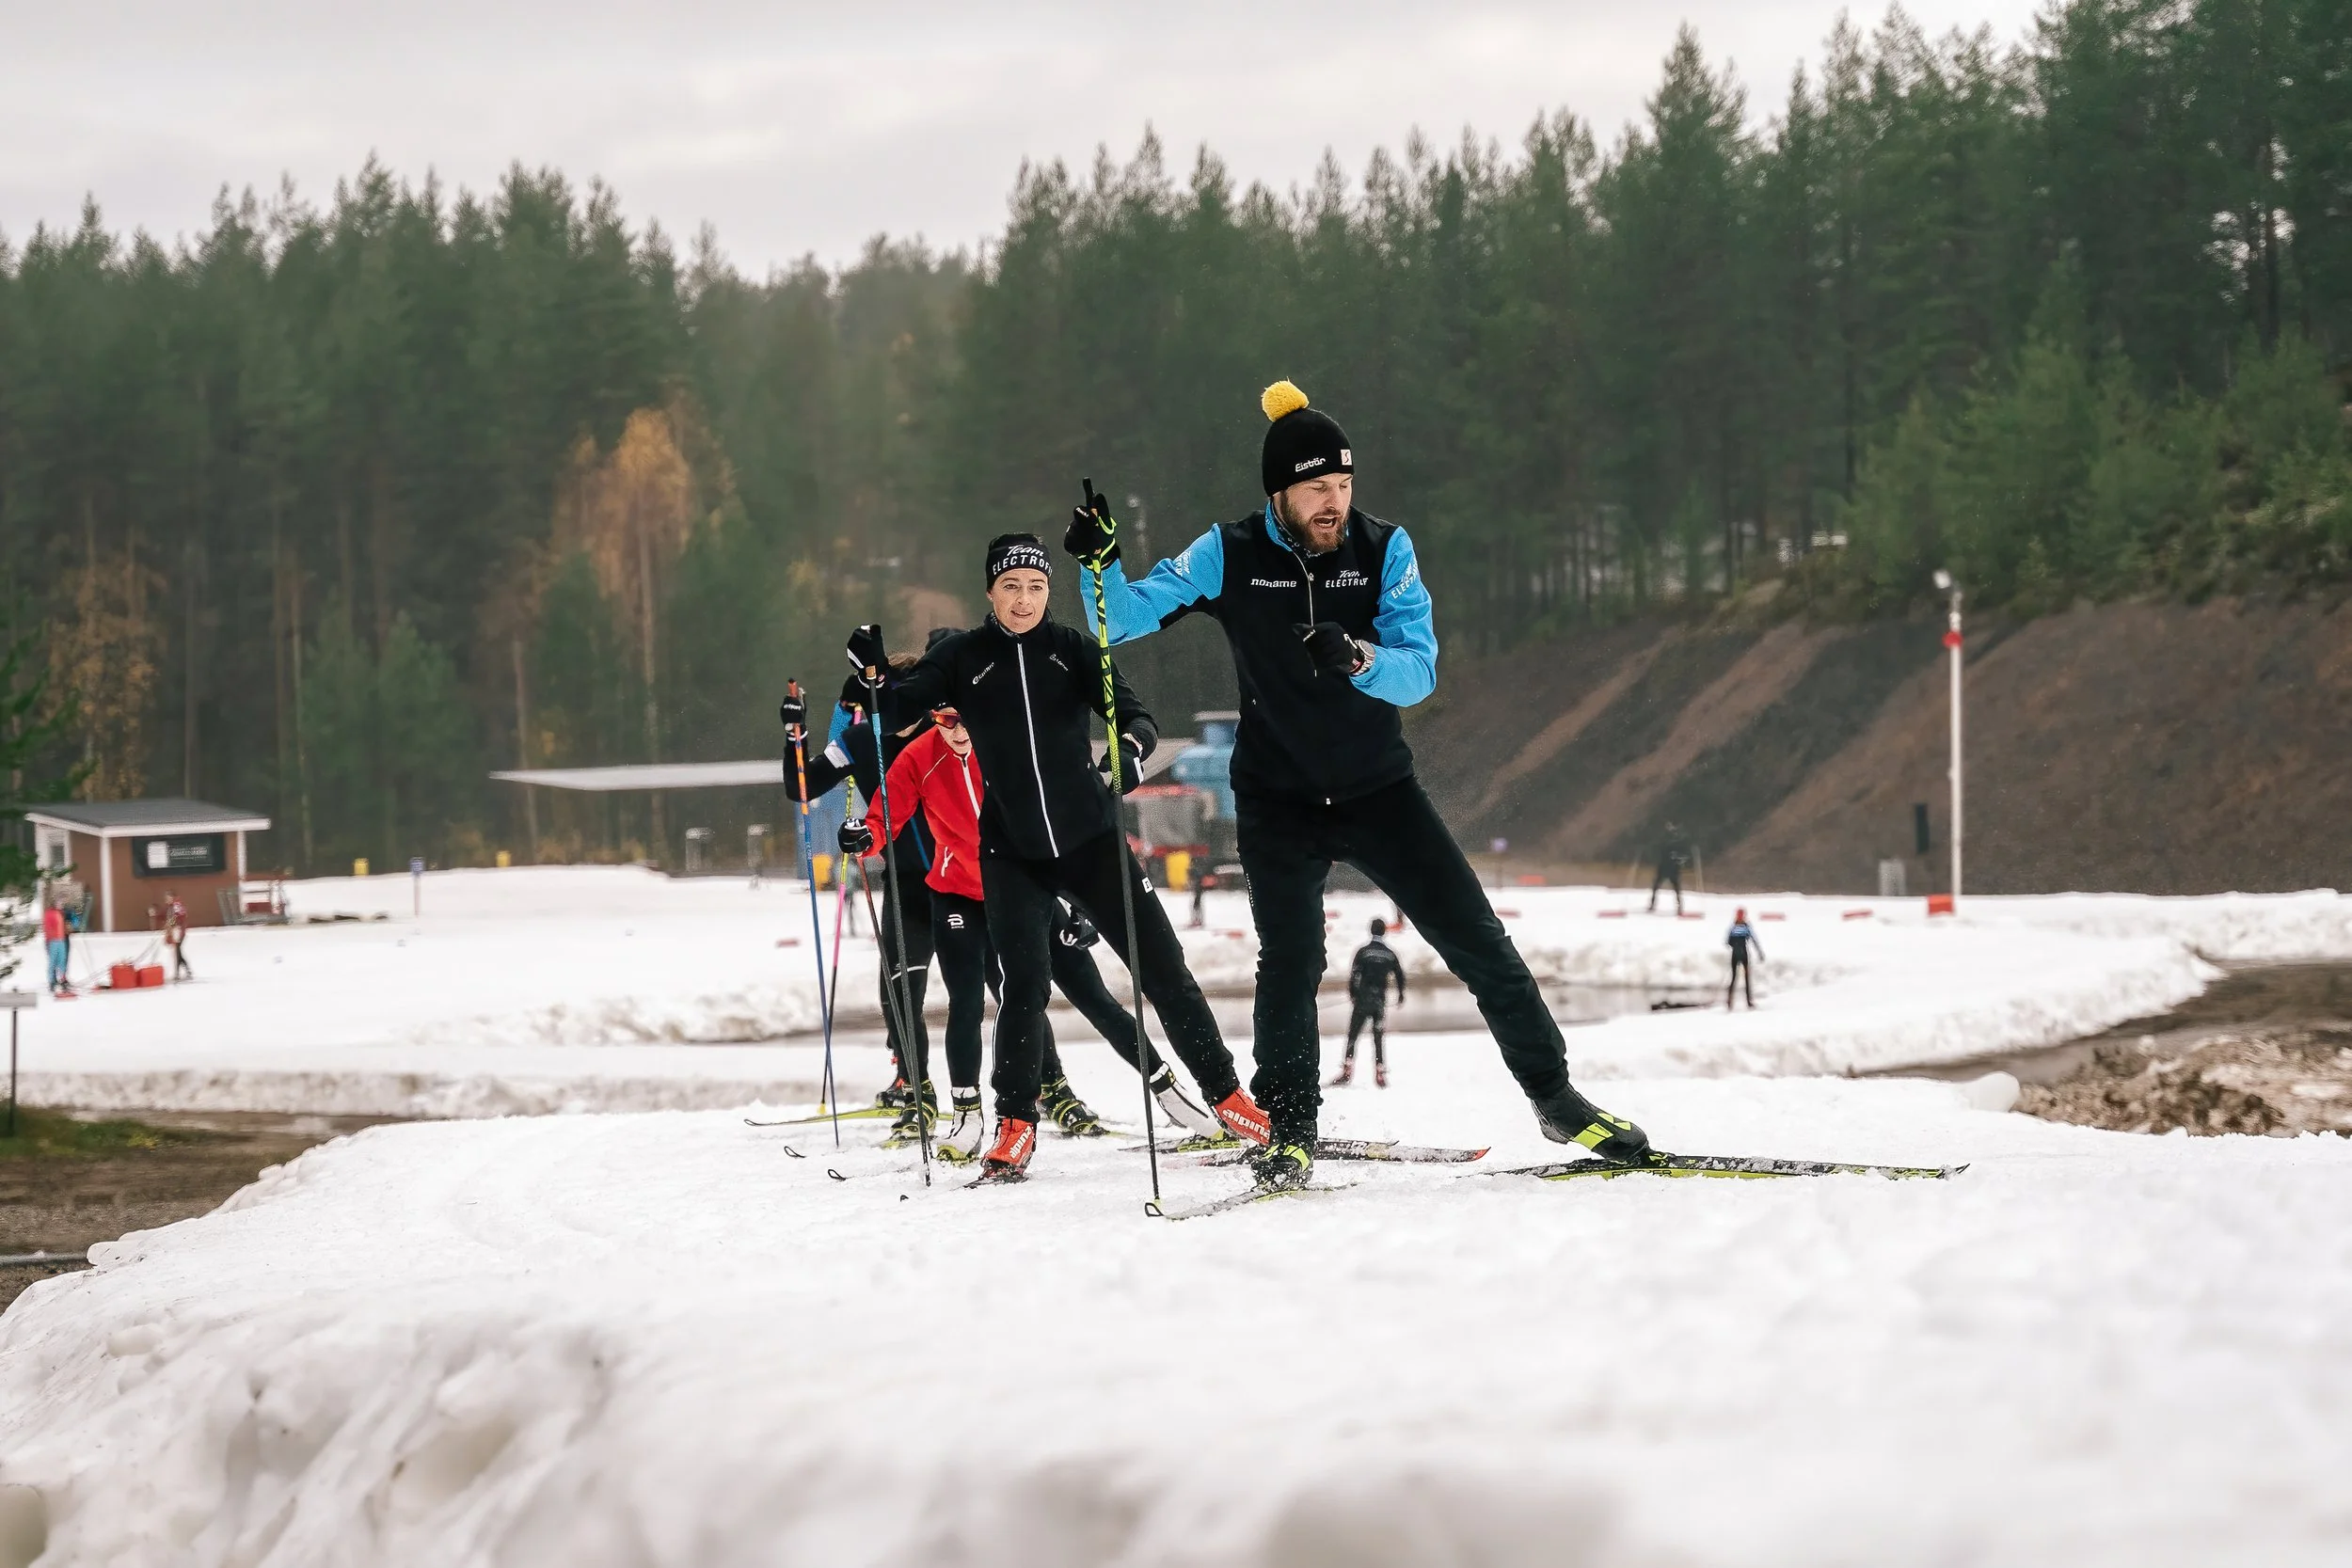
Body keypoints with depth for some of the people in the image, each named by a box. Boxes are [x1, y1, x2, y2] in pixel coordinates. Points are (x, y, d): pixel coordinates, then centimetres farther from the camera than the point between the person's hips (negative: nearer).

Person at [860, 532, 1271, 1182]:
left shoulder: (1073, 649, 1)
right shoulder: (963, 658, 1)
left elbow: (1132, 713, -7)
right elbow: (899, 710, -5)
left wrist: (1131, 745, -31)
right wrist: (872, 671, -26)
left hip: (1090, 839, 1)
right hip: (1012, 852, -1)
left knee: (1162, 967, 0)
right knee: (1025, 983, -14)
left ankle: (1227, 1098, 10)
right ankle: (1016, 1127, -1)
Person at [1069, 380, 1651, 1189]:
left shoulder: (1384, 550, -7)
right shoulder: (1230, 557, -8)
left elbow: (1419, 671, -15)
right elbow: (1123, 619, -7)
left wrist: (1360, 658, -36)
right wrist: (1102, 560, -27)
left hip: (1379, 789, 1)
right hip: (1278, 802, -1)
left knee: (1477, 940, -2)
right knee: (1290, 960, -15)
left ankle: (1555, 1098, 9)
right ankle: (1289, 1134, -1)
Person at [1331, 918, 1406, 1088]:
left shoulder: (1363, 952, -5)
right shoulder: (1390, 954, 4)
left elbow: (1354, 975, -10)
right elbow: (1400, 976, 14)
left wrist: (1352, 995, 4)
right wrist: (1401, 994, 32)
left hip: (1362, 1000, -2)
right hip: (1380, 1001, 2)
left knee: (1352, 1035, 2)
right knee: (1379, 1037, 9)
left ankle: (1347, 1073, -8)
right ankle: (1380, 1075, 4)